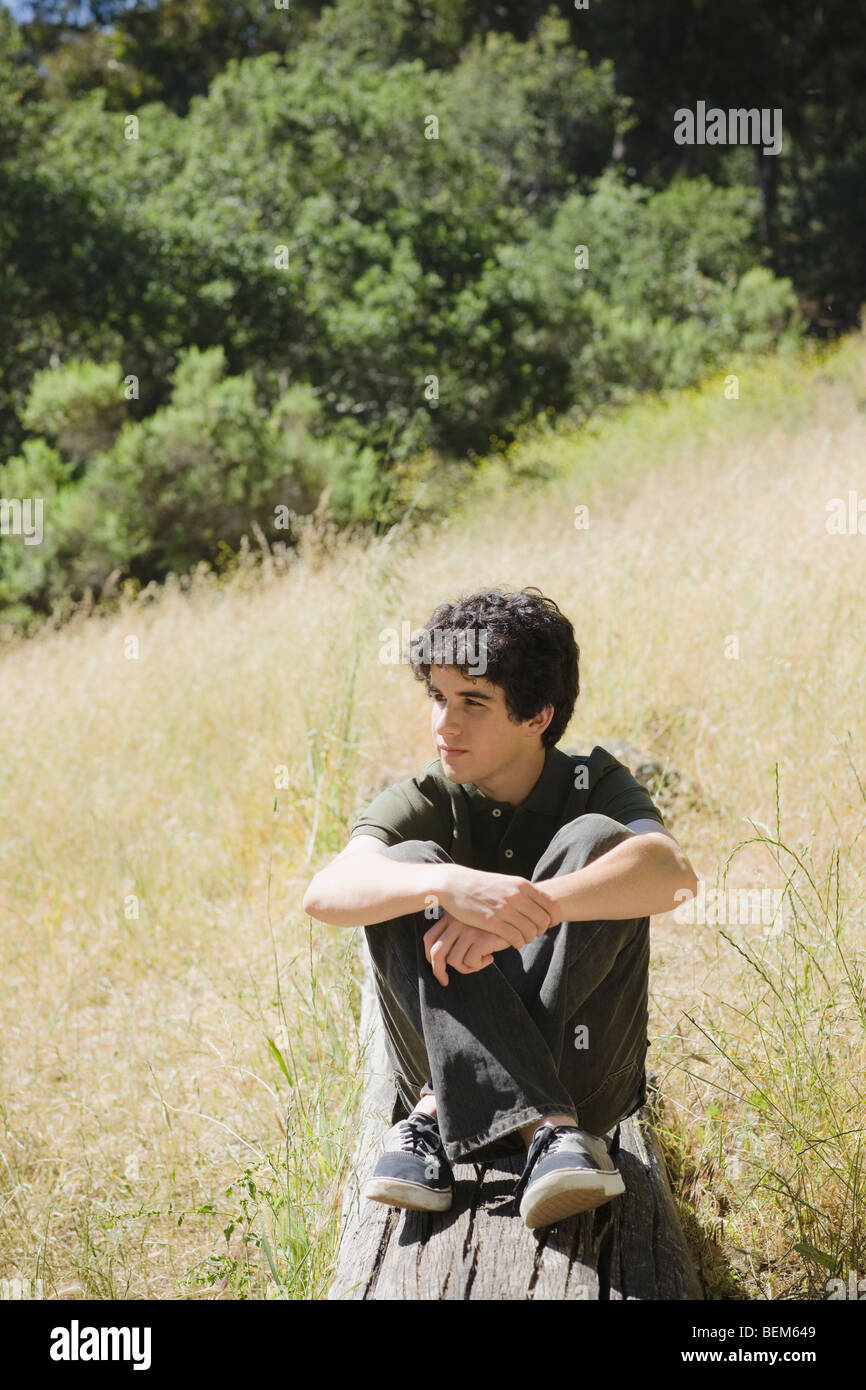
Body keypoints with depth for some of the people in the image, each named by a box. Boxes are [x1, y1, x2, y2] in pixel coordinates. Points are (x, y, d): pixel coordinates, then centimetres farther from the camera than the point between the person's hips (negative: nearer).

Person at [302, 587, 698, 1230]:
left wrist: (526, 913, -40)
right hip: (454, 1064, 1)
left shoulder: (593, 784, -1)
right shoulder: (421, 803, 0)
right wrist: (449, 884, -44)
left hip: (585, 1078, -1)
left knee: (595, 840, -21)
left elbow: (673, 873, -26)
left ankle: (438, 1119, -27)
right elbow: (327, 893, -23)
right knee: (410, 864, -21)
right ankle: (548, 1130, -37)